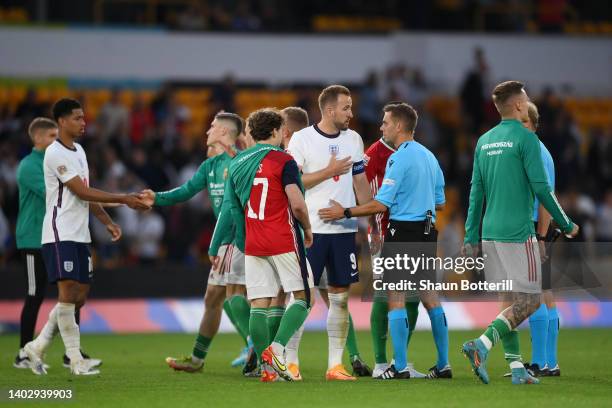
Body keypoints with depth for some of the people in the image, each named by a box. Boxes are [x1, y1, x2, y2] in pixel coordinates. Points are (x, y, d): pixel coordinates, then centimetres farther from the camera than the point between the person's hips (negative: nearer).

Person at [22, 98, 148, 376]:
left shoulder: (78, 151, 16)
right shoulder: (55, 154, -13)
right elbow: (83, 192, -16)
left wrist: (107, 222, 12)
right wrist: (124, 200, -15)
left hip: (80, 236, 9)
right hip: (60, 235, -9)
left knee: (80, 296, 7)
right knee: (68, 292, -10)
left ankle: (38, 347, 16)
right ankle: (75, 359, -9)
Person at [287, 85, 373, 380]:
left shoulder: (353, 140, 10)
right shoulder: (302, 139, -5)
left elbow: (361, 183, 14)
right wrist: (329, 171, -14)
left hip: (344, 228, 5)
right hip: (310, 229, -5)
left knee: (340, 297, 5)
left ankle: (335, 365, 10)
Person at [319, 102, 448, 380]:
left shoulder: (399, 159, -13)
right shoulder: (429, 156, 12)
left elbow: (381, 204, -15)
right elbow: (440, 202, 17)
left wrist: (345, 213, -8)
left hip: (402, 233, -8)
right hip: (427, 232, 8)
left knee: (396, 299, -3)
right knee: (430, 297, 11)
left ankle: (400, 366, -4)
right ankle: (443, 364, 11)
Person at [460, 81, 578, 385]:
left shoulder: (484, 141, 12)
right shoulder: (525, 138, -9)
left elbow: (476, 191, 12)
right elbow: (541, 188, -12)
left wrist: (471, 236, 14)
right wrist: (566, 225, -2)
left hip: (490, 233, 7)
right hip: (518, 233, -7)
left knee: (506, 301, 10)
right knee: (529, 301, -4)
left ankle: (516, 366, 6)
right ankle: (482, 345, -20)